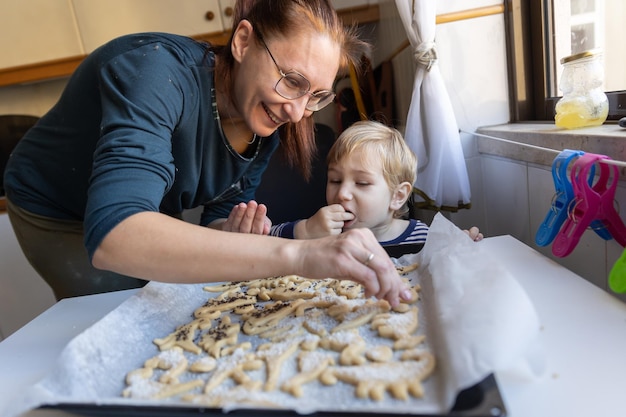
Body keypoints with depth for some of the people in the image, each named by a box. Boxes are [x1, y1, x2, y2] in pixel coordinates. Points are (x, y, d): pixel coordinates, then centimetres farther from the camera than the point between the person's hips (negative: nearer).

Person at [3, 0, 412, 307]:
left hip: (147, 215, 5)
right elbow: (111, 236, -52)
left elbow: (218, 216, -6)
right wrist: (294, 254, -61)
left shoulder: (267, 124, -17)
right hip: (59, 214, -5)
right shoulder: (158, 72, -37)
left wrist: (234, 235, -31)